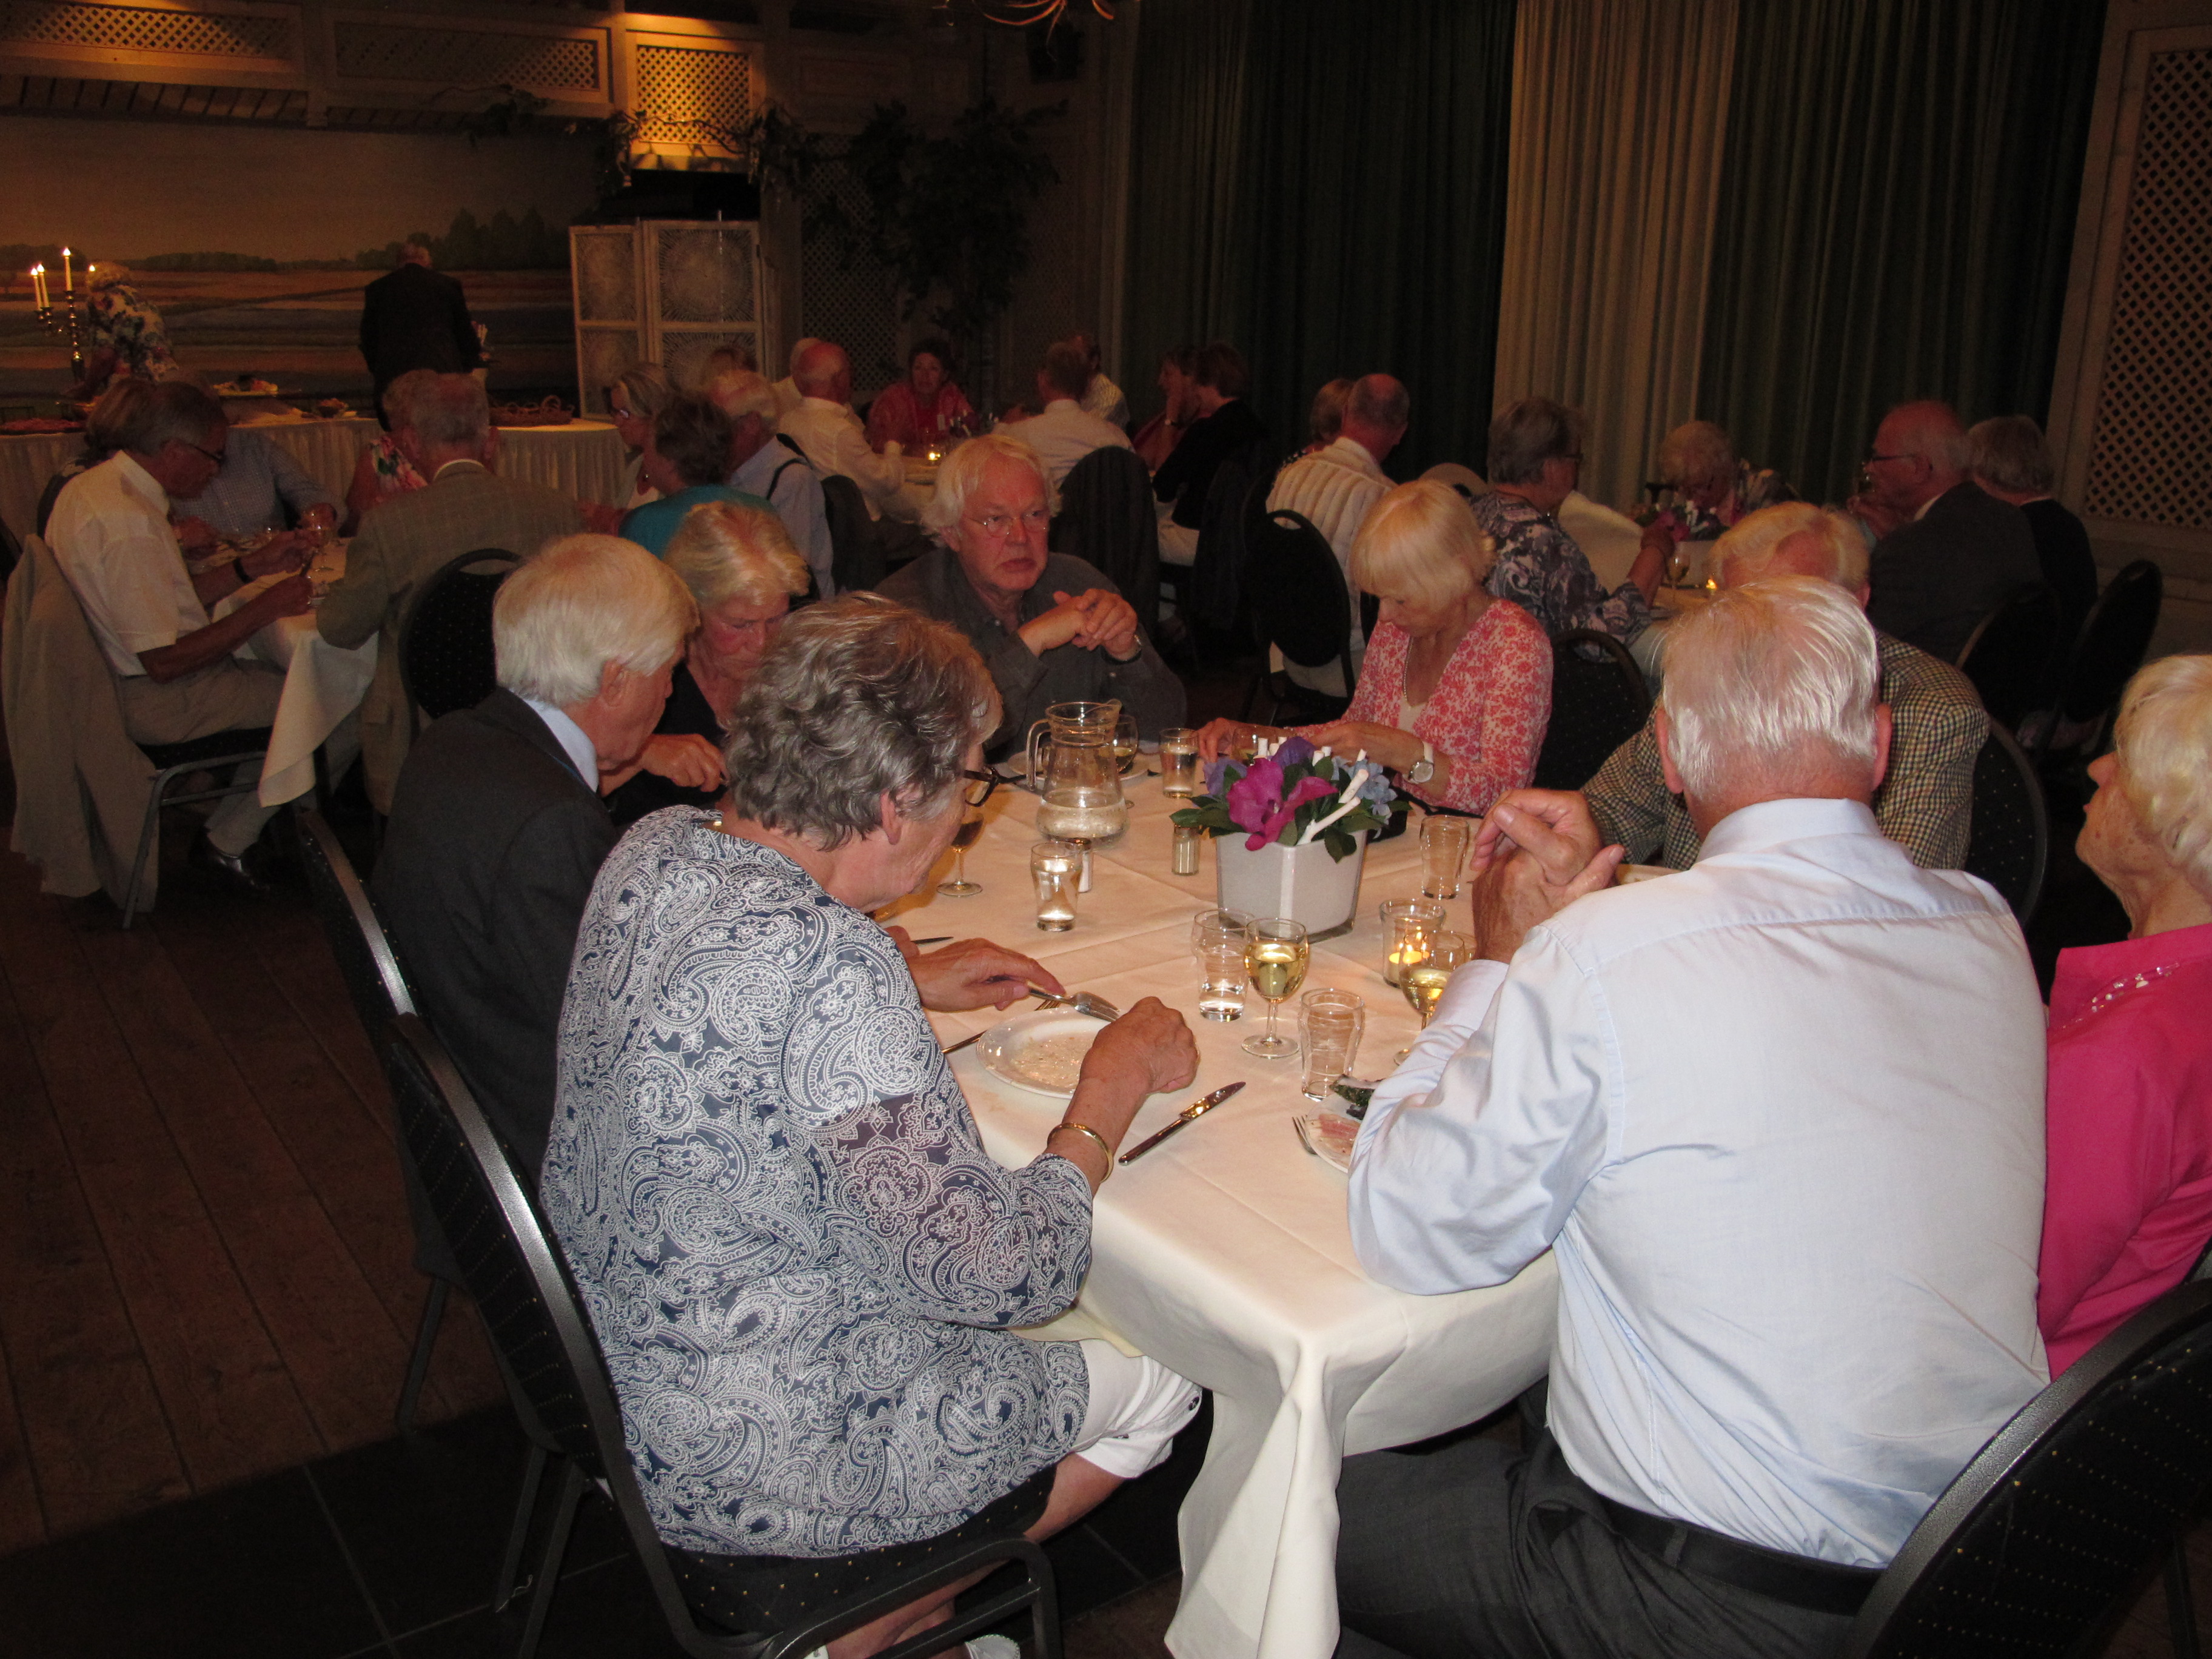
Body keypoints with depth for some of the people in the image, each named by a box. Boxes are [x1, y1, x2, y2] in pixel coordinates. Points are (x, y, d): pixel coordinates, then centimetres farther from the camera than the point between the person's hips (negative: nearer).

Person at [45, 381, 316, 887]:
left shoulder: (90, 485, 7)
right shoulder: (129, 523, -27)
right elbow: (164, 661, -26)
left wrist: (252, 566, 7)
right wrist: (265, 607, -19)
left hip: (113, 674, 11)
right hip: (153, 702, -11)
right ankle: (228, 842, 6)